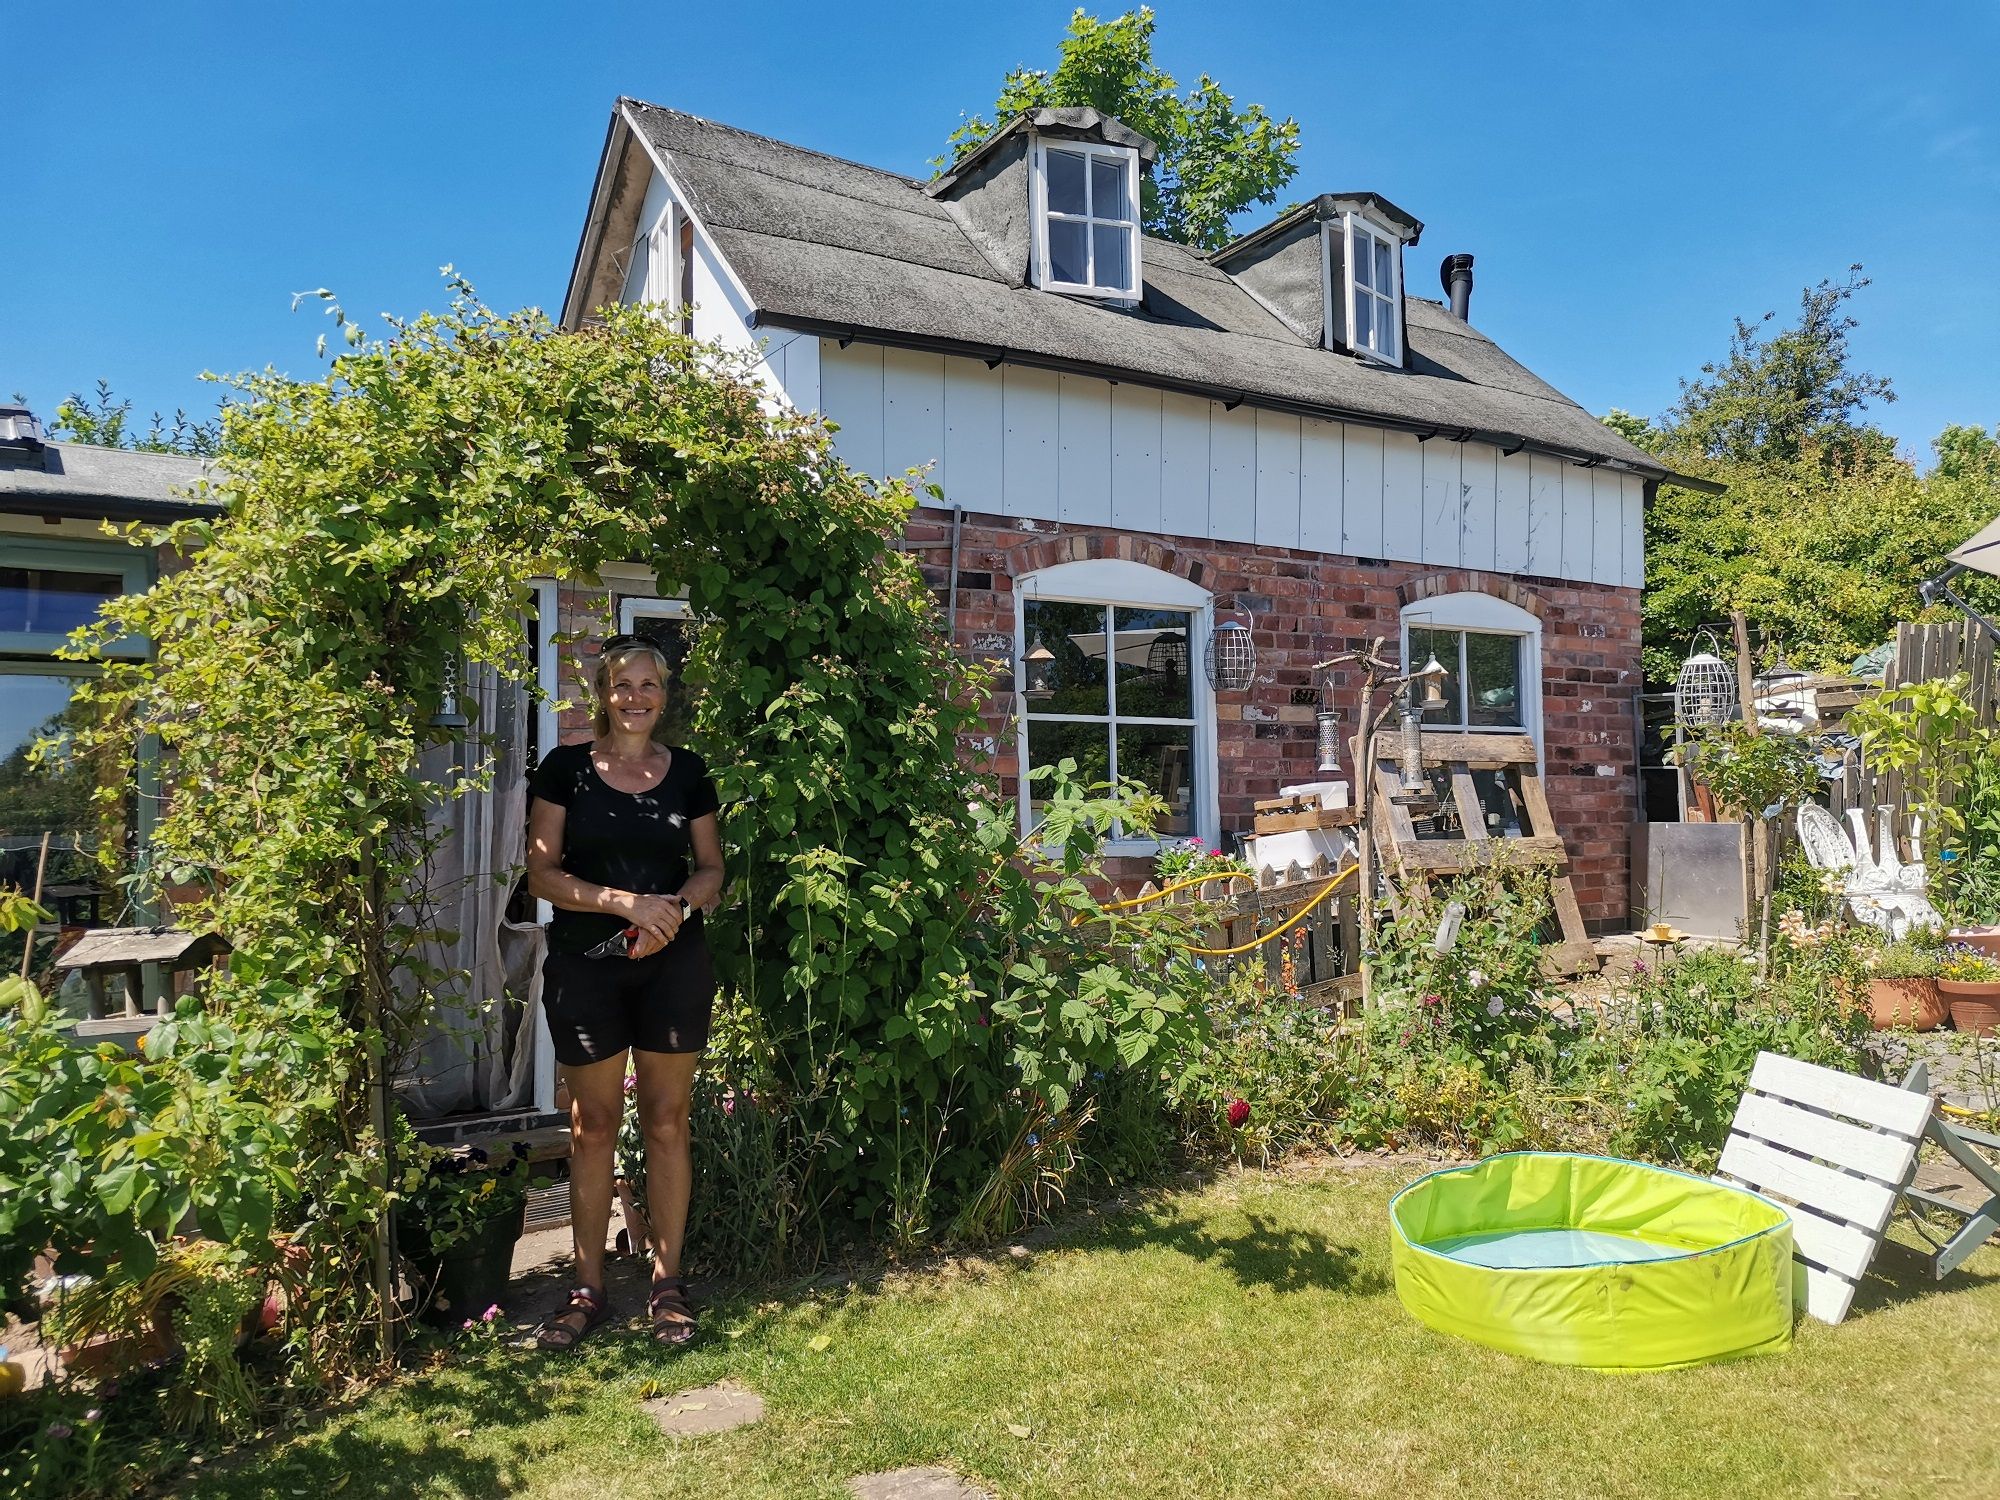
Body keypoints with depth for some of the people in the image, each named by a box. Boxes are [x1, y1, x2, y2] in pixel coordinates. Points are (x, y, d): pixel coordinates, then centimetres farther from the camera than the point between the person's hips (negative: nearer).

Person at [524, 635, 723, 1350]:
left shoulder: (687, 771, 5)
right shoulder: (565, 767, -1)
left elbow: (711, 868, 10)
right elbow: (543, 873, -5)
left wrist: (677, 907, -11)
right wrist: (626, 901, -18)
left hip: (674, 964, 1)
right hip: (585, 965, -1)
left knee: (666, 1121, 6)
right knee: (593, 1126, 8)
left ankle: (668, 1284, 19)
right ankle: (588, 1289, 21)